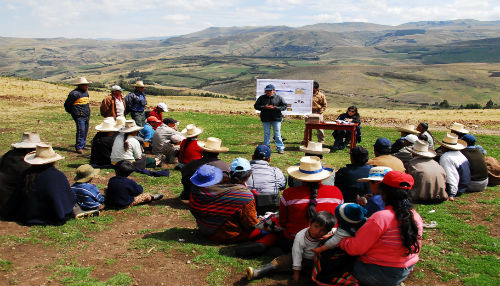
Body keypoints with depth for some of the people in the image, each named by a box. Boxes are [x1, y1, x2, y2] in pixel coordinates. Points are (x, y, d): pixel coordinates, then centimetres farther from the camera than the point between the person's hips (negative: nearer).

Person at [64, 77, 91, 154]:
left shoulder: (86, 92, 14)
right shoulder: (74, 93, -12)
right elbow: (67, 104, -5)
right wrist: (72, 112, 4)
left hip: (87, 116, 8)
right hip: (79, 116, -8)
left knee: (85, 131, 13)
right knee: (81, 131, -13)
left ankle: (83, 145, 25)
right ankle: (79, 147, -10)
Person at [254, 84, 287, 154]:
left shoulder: (279, 98, 1)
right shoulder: (262, 98, 5)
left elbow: (284, 106, 1)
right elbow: (256, 106, 3)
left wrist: (275, 108, -15)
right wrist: (264, 107, -13)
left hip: (276, 119, -2)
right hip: (265, 119, 2)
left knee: (277, 134, 1)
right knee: (266, 134, 9)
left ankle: (280, 148, 9)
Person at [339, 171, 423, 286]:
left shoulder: (380, 217, -26)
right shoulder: (416, 217, -4)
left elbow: (355, 248, -20)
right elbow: (416, 247, 13)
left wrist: (341, 241, -1)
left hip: (380, 275, -8)